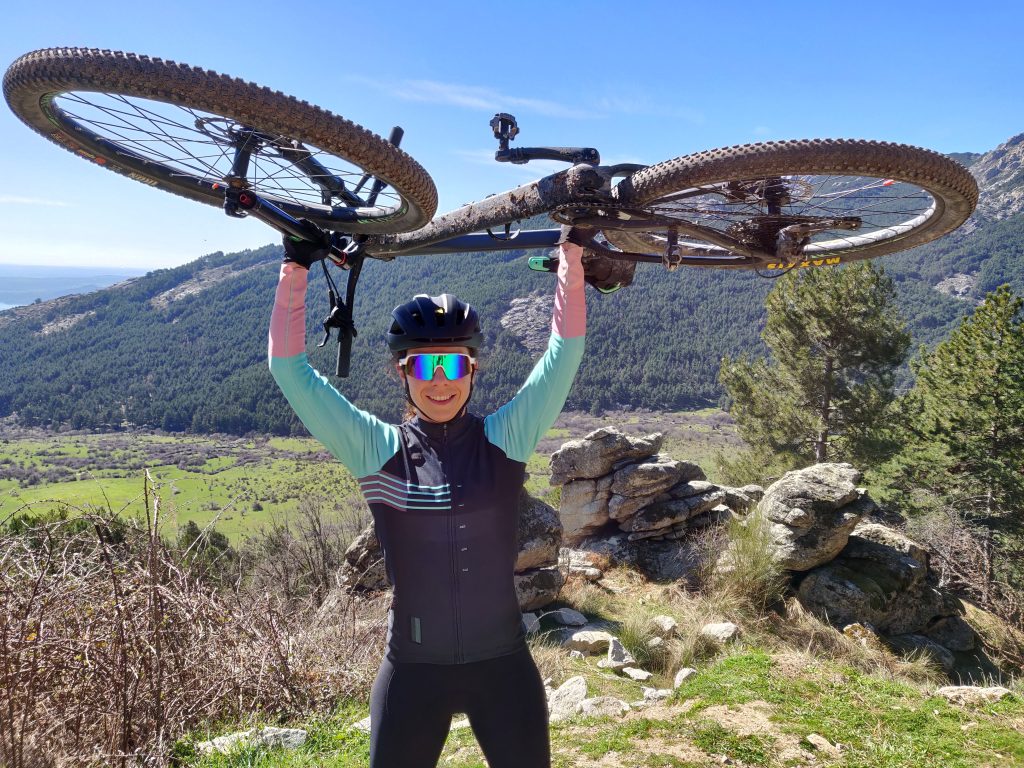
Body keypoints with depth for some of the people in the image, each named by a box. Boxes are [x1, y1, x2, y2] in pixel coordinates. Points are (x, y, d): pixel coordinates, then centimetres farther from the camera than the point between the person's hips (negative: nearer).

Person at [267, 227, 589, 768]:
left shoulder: (504, 440, -6)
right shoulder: (378, 451, -7)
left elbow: (564, 350, -9)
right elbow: (290, 369, -10)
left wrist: (571, 250, -11)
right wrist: (296, 267, -12)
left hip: (504, 665, 1)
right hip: (413, 671, 0)